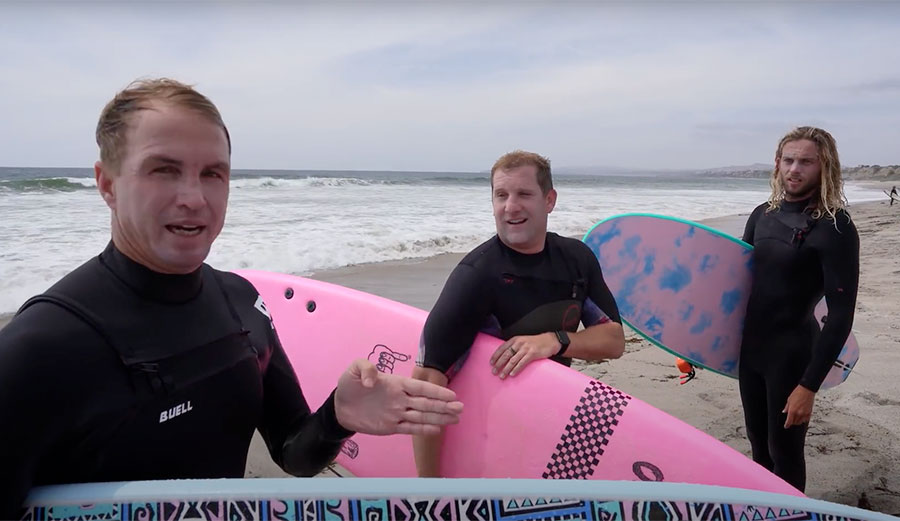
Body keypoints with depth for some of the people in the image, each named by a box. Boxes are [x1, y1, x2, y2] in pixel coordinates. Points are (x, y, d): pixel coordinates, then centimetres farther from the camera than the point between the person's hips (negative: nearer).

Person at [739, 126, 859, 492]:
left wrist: (809, 385, -21)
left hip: (792, 354, -6)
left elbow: (841, 316, -18)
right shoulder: (763, 215, 4)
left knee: (784, 452, 7)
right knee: (758, 444, 19)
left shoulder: (835, 229, -15)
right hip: (750, 348, 6)